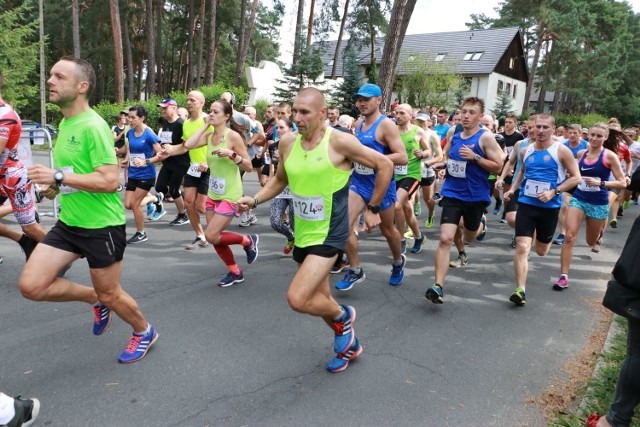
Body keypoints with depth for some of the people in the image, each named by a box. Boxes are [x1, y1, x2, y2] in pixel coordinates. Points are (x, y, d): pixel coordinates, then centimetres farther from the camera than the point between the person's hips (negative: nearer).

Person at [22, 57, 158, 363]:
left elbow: (109, 181, -25)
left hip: (102, 226, -8)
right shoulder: (64, 123, 9)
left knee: (109, 294, 8)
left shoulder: (92, 126, -18)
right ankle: (95, 299, 24)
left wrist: (58, 177, -26)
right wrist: (56, 185, 7)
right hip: (68, 223, 8)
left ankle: (144, 332, 36)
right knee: (31, 286, -1)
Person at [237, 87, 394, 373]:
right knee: (319, 299, 18)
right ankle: (349, 344, 43)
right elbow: (280, 180, 16)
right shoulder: (287, 142, 0)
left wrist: (373, 209, -3)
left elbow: (385, 166, -8)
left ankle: (343, 317, 14)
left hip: (329, 235, -6)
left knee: (297, 299, -17)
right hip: (303, 234, 7)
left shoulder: (340, 141, -16)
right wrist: (255, 200, 0)